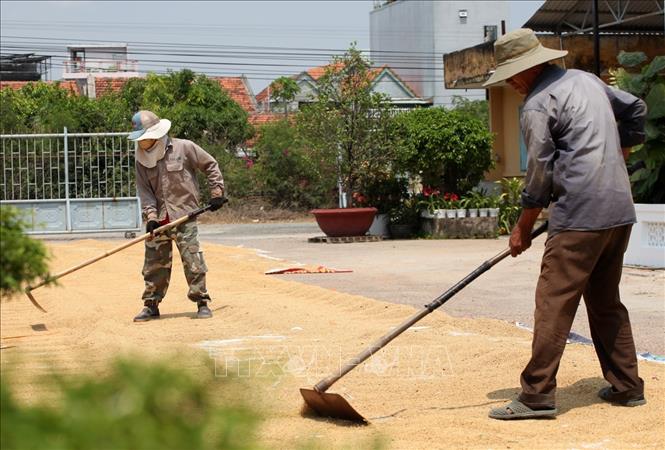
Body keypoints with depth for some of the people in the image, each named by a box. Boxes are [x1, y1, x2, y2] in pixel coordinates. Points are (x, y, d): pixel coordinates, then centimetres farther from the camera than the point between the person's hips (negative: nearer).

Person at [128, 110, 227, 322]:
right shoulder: (142, 159, 6)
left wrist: (217, 192, 1)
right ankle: (151, 305, 18)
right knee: (154, 262, 7)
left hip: (184, 215, -4)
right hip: (158, 219, 4)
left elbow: (210, 165, 5)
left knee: (192, 259, -7)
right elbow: (144, 191, 2)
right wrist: (151, 215, -11)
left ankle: (202, 302, 3)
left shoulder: (184, 148, -5)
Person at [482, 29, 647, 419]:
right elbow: (635, 109, 28)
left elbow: (540, 173, -8)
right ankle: (627, 387, 20)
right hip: (620, 211, 9)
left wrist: (523, 228, 1)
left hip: (580, 216, -9)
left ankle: (538, 395, -8)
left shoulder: (538, 104, -9)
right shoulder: (587, 79, 16)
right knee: (606, 301, 17)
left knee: (554, 303, -7)